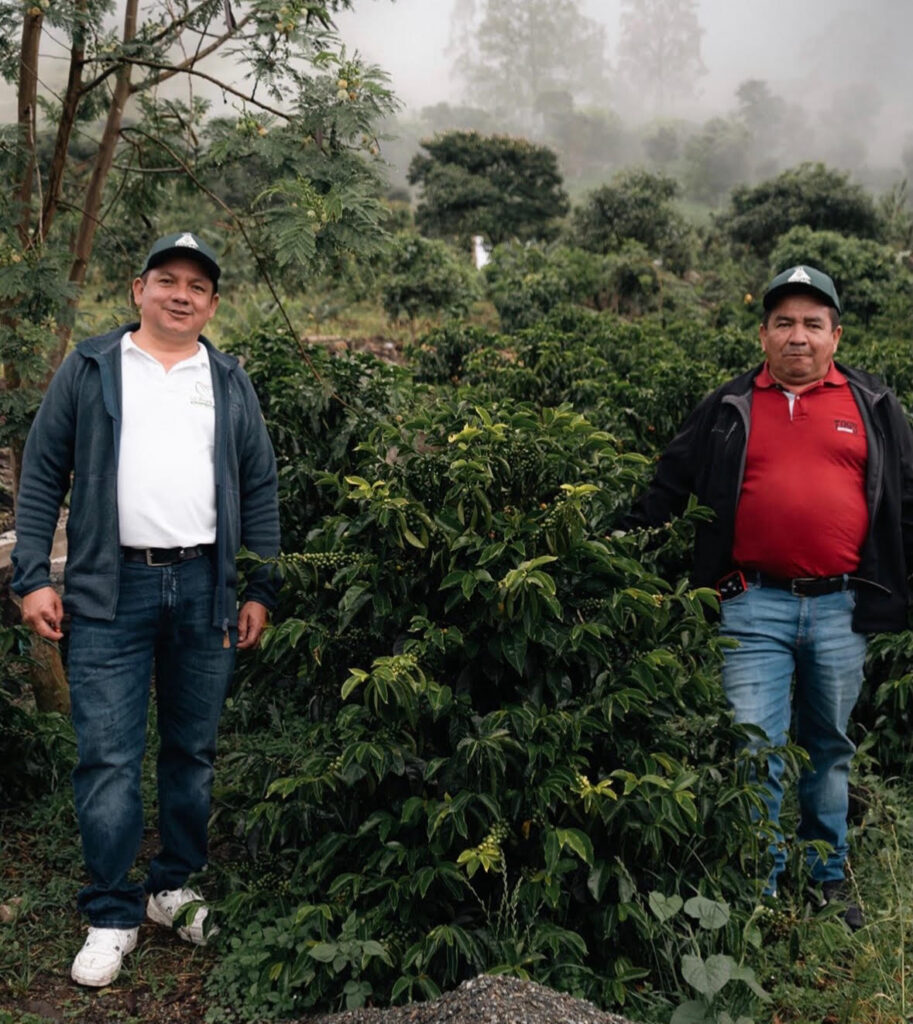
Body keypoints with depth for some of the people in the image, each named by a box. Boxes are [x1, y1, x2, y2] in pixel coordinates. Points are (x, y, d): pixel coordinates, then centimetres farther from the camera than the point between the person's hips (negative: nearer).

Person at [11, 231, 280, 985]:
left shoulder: (230, 382, 12)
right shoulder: (89, 370, 6)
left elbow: (260, 490, 11)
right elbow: (43, 474, 4)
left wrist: (261, 591, 6)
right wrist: (34, 576, -4)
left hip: (204, 587, 2)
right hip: (111, 589, -2)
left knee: (194, 751, 10)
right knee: (108, 757, -2)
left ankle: (177, 889, 25)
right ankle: (112, 916, 10)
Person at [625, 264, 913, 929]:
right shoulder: (729, 410, 8)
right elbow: (668, 489, 12)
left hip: (842, 609, 1)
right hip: (755, 606, -1)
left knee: (830, 749, 15)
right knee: (753, 752, -3)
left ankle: (828, 877, 31)